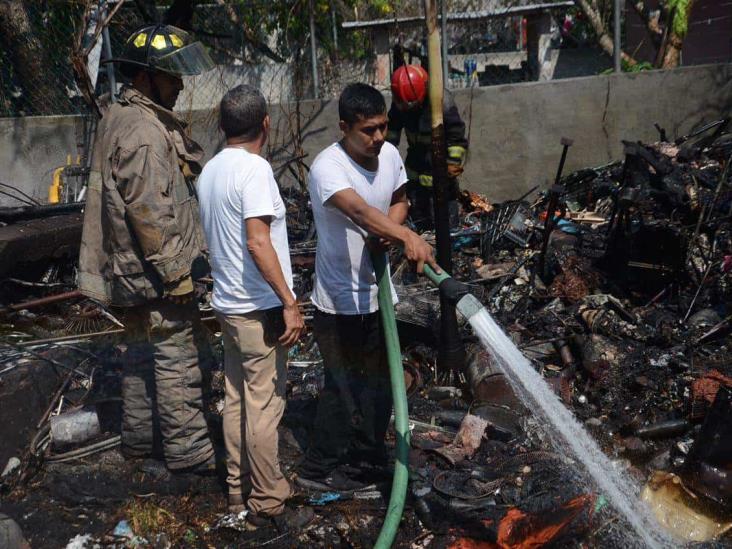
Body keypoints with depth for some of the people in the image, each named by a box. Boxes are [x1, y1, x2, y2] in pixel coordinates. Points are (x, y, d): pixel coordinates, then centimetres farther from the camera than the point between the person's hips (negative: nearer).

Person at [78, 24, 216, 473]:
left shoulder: (120, 119, 13)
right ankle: (188, 453, 8)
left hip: (130, 268, 10)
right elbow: (149, 212, -25)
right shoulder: (144, 131, -21)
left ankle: (140, 437, 32)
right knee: (181, 359, -1)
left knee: (144, 352, 19)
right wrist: (176, 273, -19)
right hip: (156, 271, -10)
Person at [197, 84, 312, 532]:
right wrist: (289, 303, -23)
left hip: (228, 304, 9)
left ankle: (239, 496, 27)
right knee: (264, 408, 0)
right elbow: (258, 242, -25)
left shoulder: (210, 171, 10)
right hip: (259, 309, -9)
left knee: (237, 402, 15)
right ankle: (269, 505, 11)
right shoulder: (254, 168, -17)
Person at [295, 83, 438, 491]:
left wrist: (391, 228, -9)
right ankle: (318, 468, 18)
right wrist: (408, 237, -60)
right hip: (341, 301, -7)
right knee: (344, 385, 1)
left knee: (380, 378, 20)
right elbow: (359, 211, -44)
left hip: (377, 292, 8)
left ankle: (369, 448, 40)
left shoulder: (389, 154, -3)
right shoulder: (328, 167, -26)